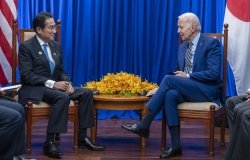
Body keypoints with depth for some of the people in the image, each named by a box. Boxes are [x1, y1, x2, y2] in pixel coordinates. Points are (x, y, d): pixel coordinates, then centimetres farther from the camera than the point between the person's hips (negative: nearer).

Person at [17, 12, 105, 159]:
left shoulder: (56, 46, 13)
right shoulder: (26, 47, -8)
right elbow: (27, 74, -17)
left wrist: (67, 83, -7)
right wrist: (52, 83, -25)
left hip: (55, 86, 7)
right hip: (34, 88, -7)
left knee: (86, 93, -10)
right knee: (63, 97, -34)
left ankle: (82, 138, -6)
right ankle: (49, 143, -32)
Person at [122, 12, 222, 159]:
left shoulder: (211, 43, -8)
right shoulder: (182, 47, 15)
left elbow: (214, 74, -16)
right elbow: (179, 72, 19)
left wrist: (188, 76, -17)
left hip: (207, 90, -6)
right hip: (188, 89, 6)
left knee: (168, 79, -26)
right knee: (170, 95, -29)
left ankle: (144, 125, -22)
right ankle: (176, 145, -28)